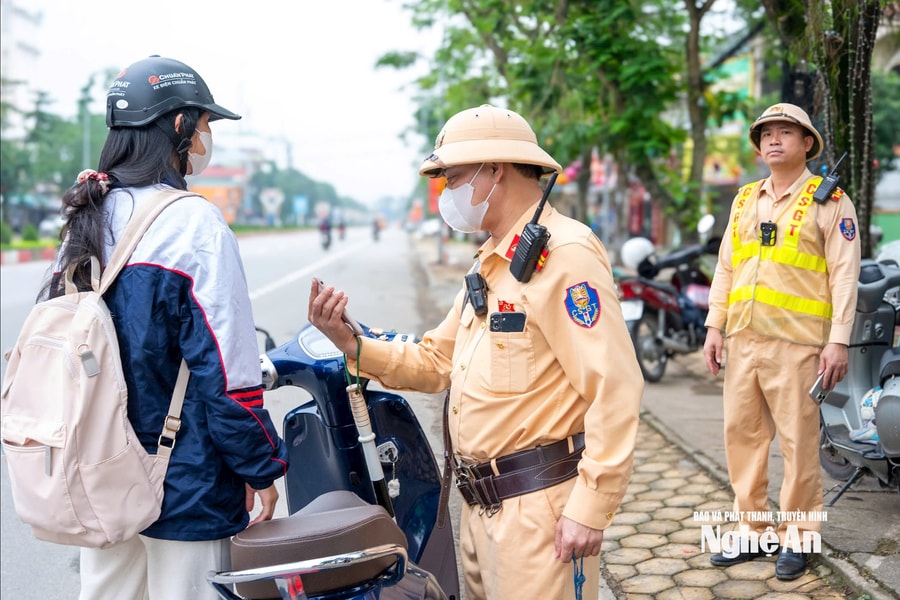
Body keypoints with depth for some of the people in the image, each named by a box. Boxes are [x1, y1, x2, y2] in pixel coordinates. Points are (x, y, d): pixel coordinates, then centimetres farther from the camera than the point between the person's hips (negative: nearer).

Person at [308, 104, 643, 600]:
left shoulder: (565, 253, -16)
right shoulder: (490, 264, 15)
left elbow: (614, 387, -21)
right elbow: (436, 362, 13)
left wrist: (590, 508, -22)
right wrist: (352, 345, -1)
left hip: (539, 507, -9)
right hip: (480, 504, 9)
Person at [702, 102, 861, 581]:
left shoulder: (829, 201, 0)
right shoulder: (744, 200, 16)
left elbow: (844, 274, -5)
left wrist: (838, 341, -12)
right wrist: (714, 327, 9)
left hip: (796, 343, -5)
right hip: (742, 340, 5)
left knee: (798, 441, 0)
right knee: (742, 434, 9)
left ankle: (796, 538, 14)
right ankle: (752, 529, 22)